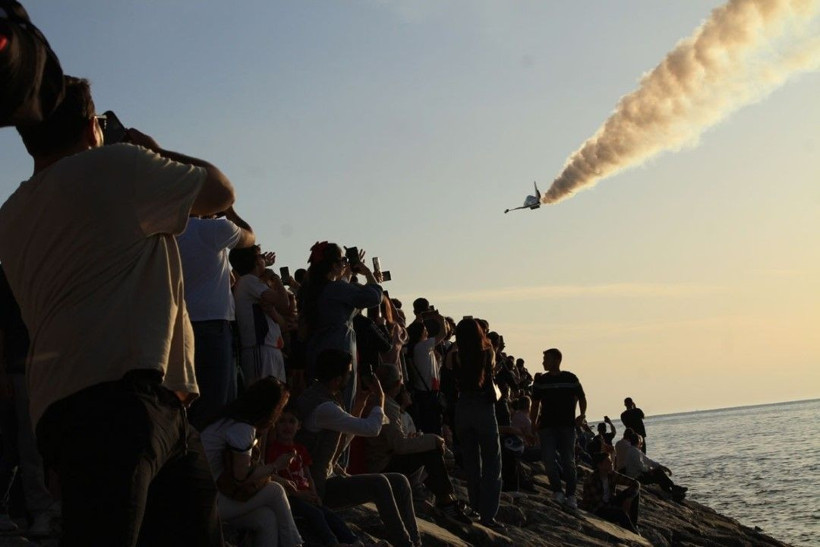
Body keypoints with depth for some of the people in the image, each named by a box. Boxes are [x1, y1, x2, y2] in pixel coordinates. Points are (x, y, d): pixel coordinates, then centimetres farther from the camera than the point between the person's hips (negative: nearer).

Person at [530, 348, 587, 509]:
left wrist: (582, 415, 1)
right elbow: (536, 404, 11)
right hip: (547, 425, 2)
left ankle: (571, 495, 2)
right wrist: (533, 424, 6)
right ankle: (557, 491, -1)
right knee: (548, 459, -11)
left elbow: (582, 398, 13)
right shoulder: (541, 380, 7)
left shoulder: (570, 379, 2)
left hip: (566, 425, -2)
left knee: (568, 460, -3)